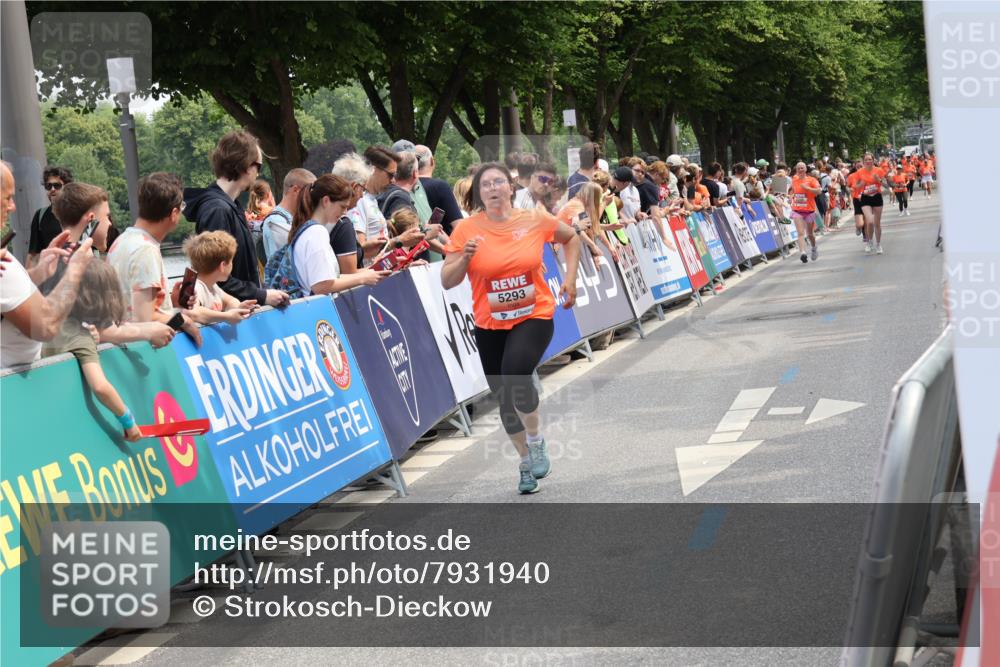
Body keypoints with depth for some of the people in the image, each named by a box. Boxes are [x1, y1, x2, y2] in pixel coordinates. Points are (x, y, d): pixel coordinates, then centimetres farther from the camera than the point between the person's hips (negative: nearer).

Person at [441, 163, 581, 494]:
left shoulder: (535, 220, -6)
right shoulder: (467, 229, -8)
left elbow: (571, 238, 14)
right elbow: (447, 282, -7)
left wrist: (570, 277, 5)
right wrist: (464, 258, -25)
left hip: (534, 317, -2)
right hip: (489, 326, 2)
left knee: (515, 375, -27)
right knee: (505, 398, 9)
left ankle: (536, 440, 0)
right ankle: (526, 461, 33)